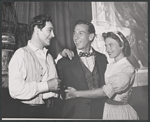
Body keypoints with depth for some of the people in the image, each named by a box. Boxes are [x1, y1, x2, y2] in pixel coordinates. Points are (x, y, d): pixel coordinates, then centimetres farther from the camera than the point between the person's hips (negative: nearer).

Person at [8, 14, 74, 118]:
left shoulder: (48, 56, 13)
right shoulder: (21, 54, -10)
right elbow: (15, 90, -19)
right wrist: (47, 85, -19)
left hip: (49, 110, 6)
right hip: (30, 112, -6)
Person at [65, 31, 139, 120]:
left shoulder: (128, 69, -16)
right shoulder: (109, 66, 5)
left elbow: (106, 91, -23)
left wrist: (77, 93, -21)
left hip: (120, 112, -6)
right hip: (106, 110, 6)